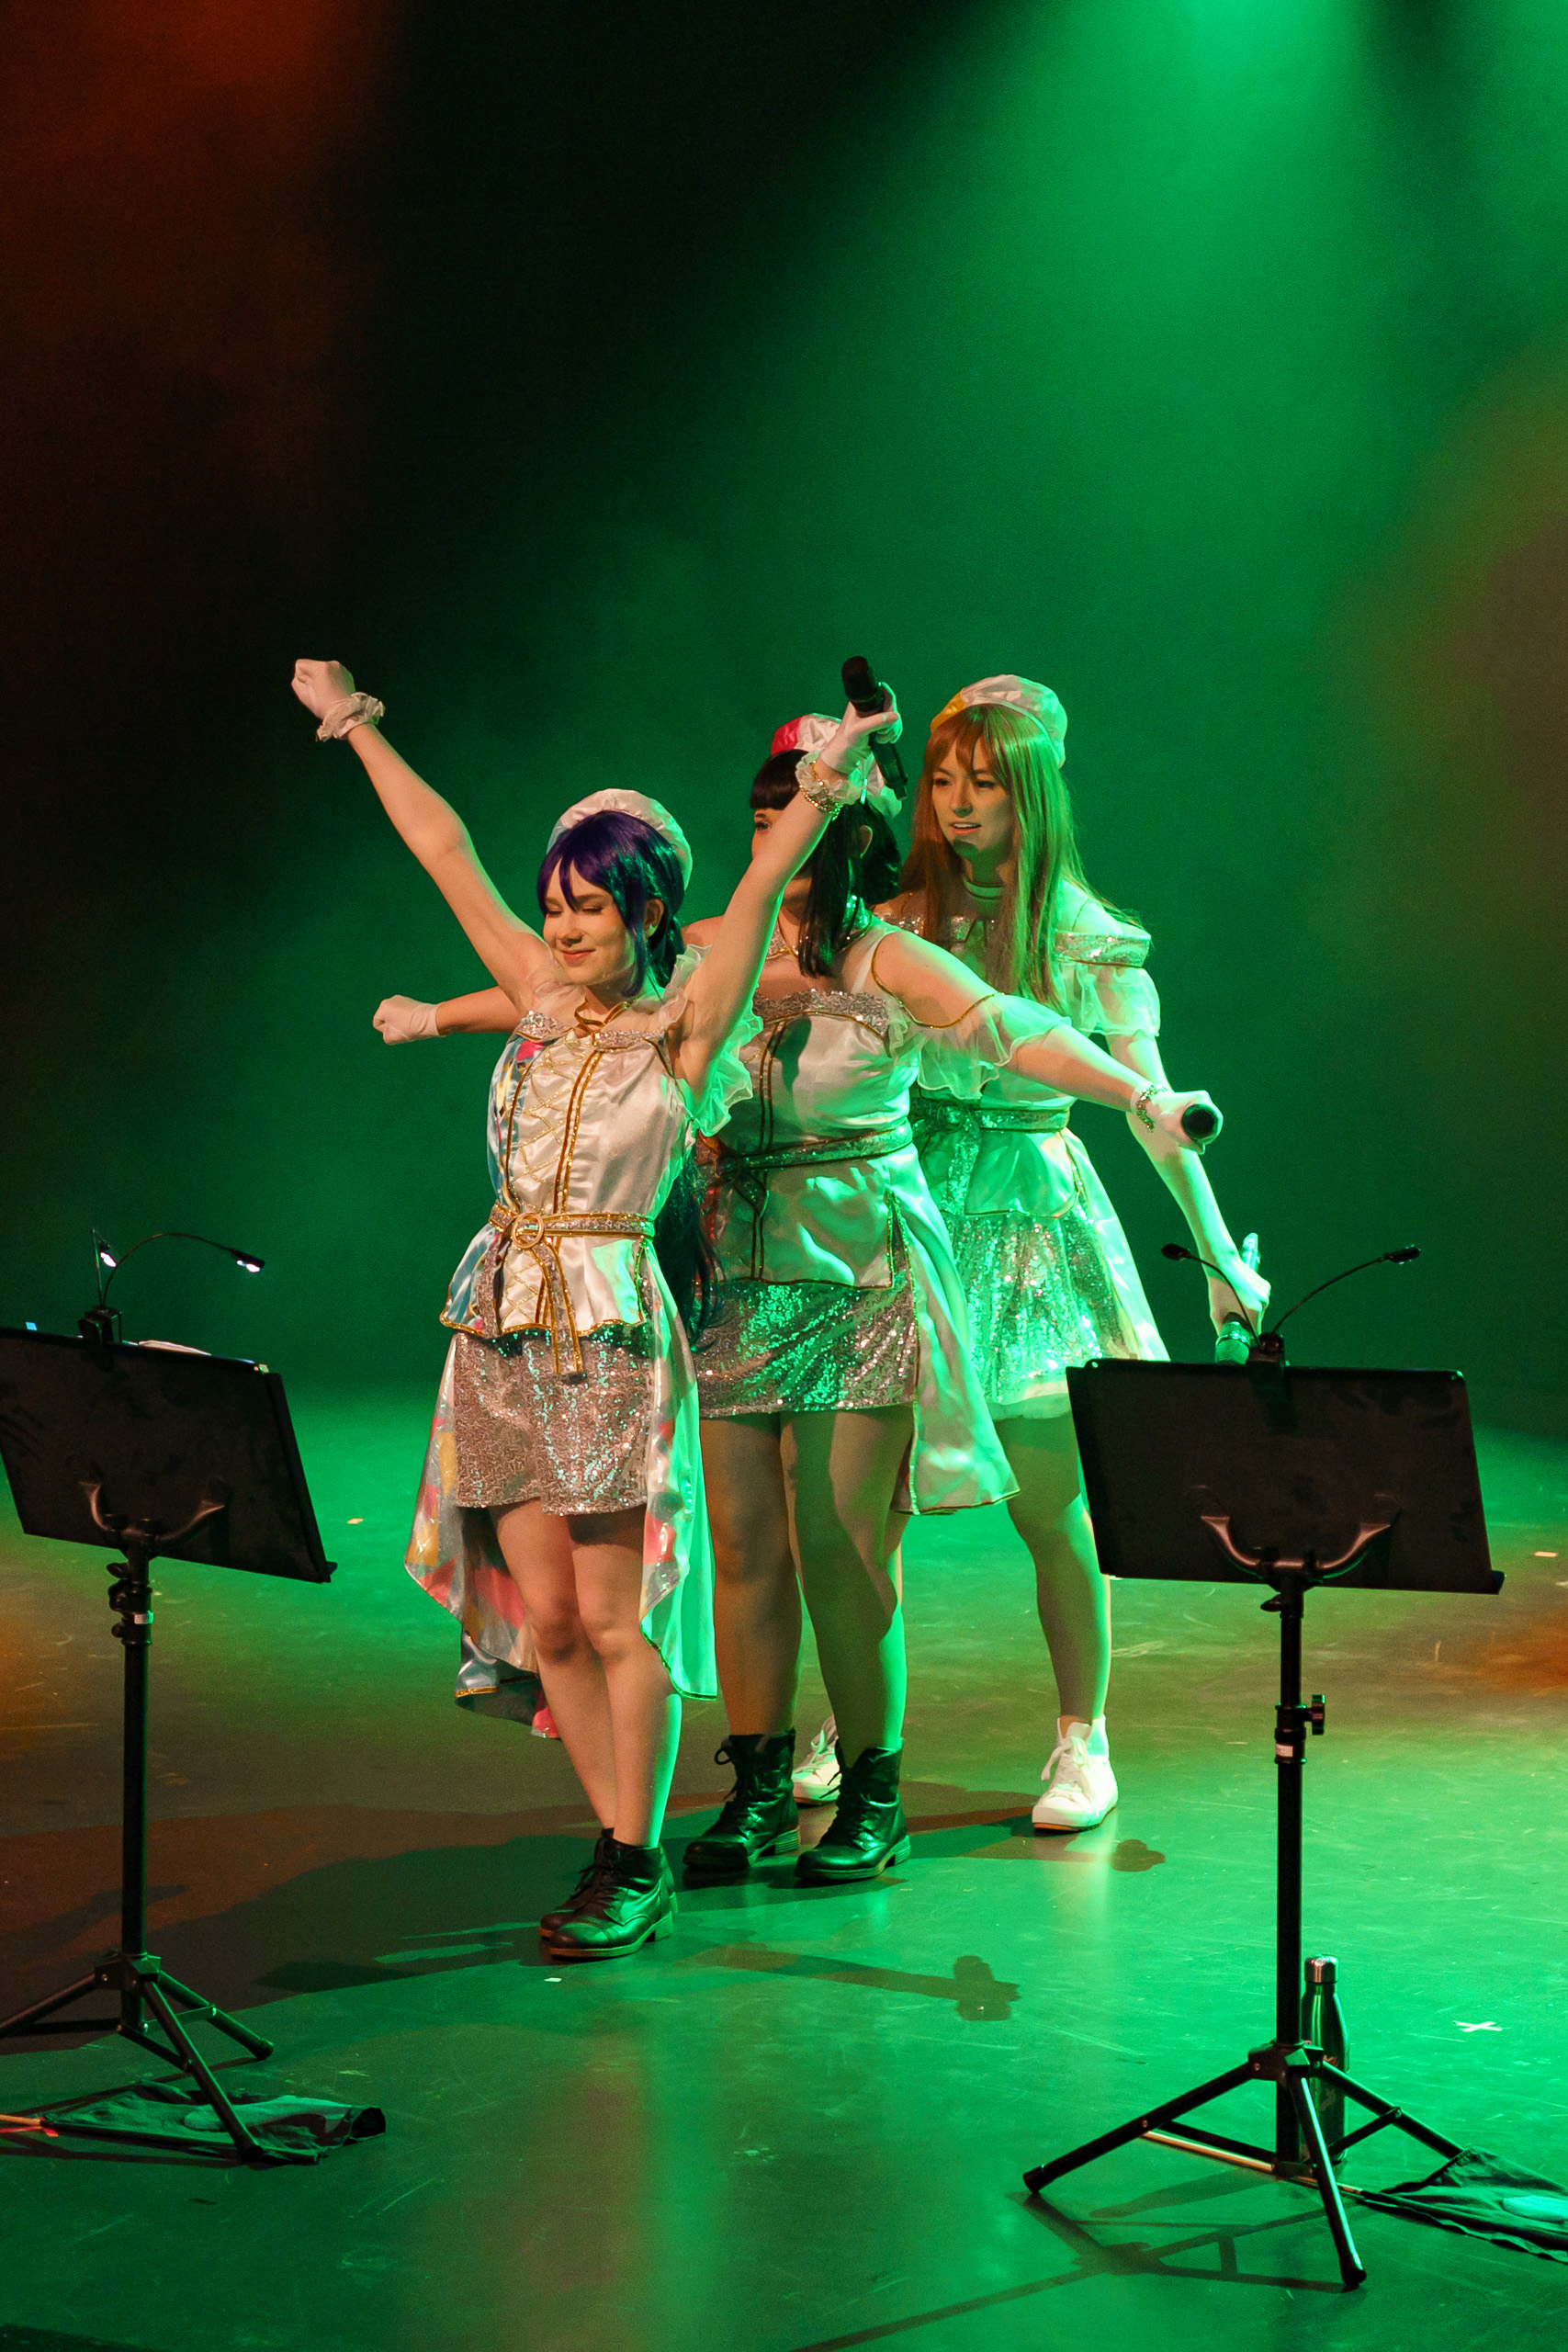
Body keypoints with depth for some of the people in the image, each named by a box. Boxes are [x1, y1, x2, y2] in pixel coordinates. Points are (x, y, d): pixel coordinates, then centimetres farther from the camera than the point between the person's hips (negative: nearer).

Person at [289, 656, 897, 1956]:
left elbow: (760, 891, -15)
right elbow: (447, 853, 16)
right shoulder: (547, 1002, 11)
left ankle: (639, 1867, 10)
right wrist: (359, 729, 22)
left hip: (613, 1334, -5)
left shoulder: (688, 1024, -2)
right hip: (506, 1332, 5)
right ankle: (622, 1845, 19)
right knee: (550, 1620, 7)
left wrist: (831, 779, -27)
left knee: (617, 1618, -2)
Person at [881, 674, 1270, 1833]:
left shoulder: (1088, 937, -2)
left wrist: (1220, 1255, -2)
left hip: (1031, 1208, -2)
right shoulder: (899, 921, 4)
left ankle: (1083, 1740, 15)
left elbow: (1152, 1105, -1)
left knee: (1051, 1508, 0)